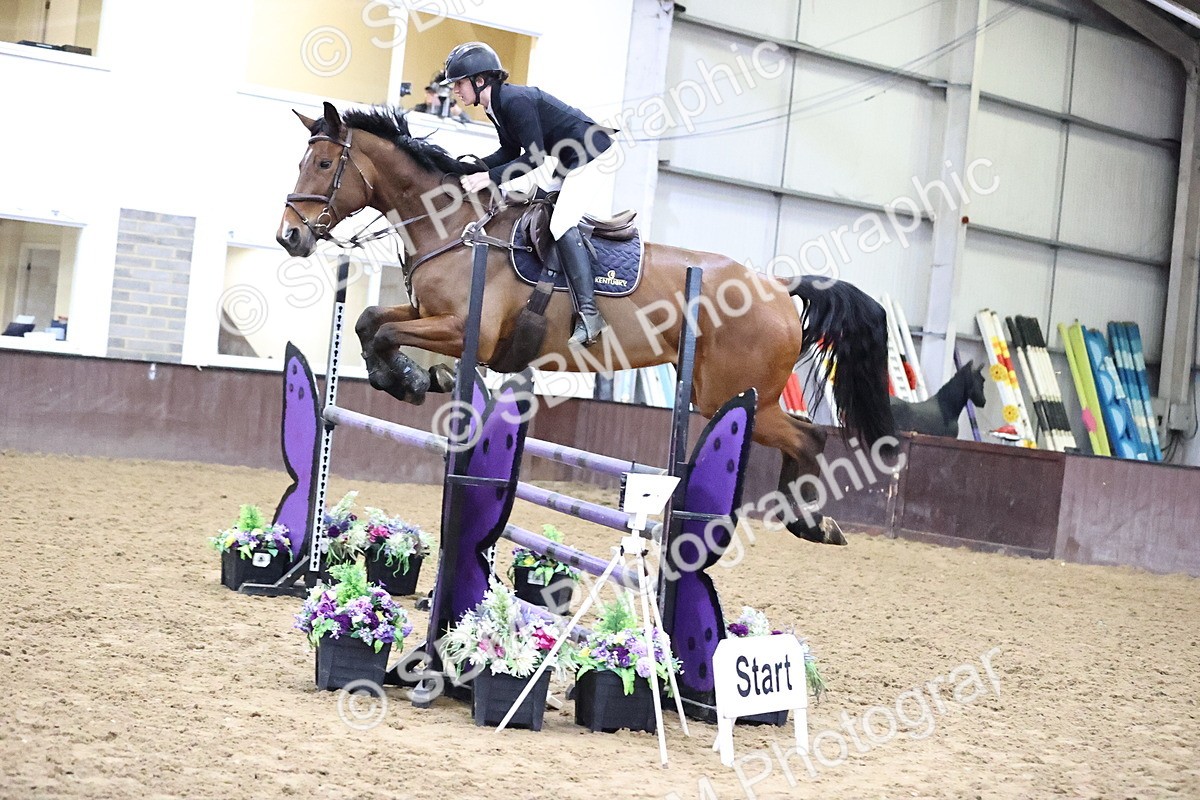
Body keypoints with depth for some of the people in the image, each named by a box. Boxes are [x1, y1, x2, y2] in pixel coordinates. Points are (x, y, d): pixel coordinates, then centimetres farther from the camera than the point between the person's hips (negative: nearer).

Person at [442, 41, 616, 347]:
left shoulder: (515, 100, -22)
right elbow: (510, 152, 15)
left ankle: (589, 314, -28)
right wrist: (474, 167, 1)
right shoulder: (496, 107, 8)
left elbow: (534, 157, -24)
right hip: (571, 162, 11)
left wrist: (490, 177, -24)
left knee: (562, 223, -22)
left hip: (596, 155, -11)